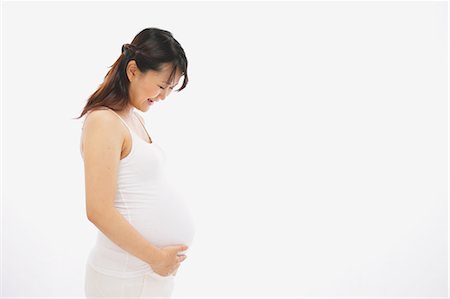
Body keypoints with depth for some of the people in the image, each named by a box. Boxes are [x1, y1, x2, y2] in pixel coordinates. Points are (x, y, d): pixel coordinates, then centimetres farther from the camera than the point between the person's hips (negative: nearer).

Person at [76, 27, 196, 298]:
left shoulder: (135, 117, 10)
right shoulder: (104, 121, -16)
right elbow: (99, 211, -22)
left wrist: (162, 257, 8)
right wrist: (155, 257, -15)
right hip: (129, 276, -8)